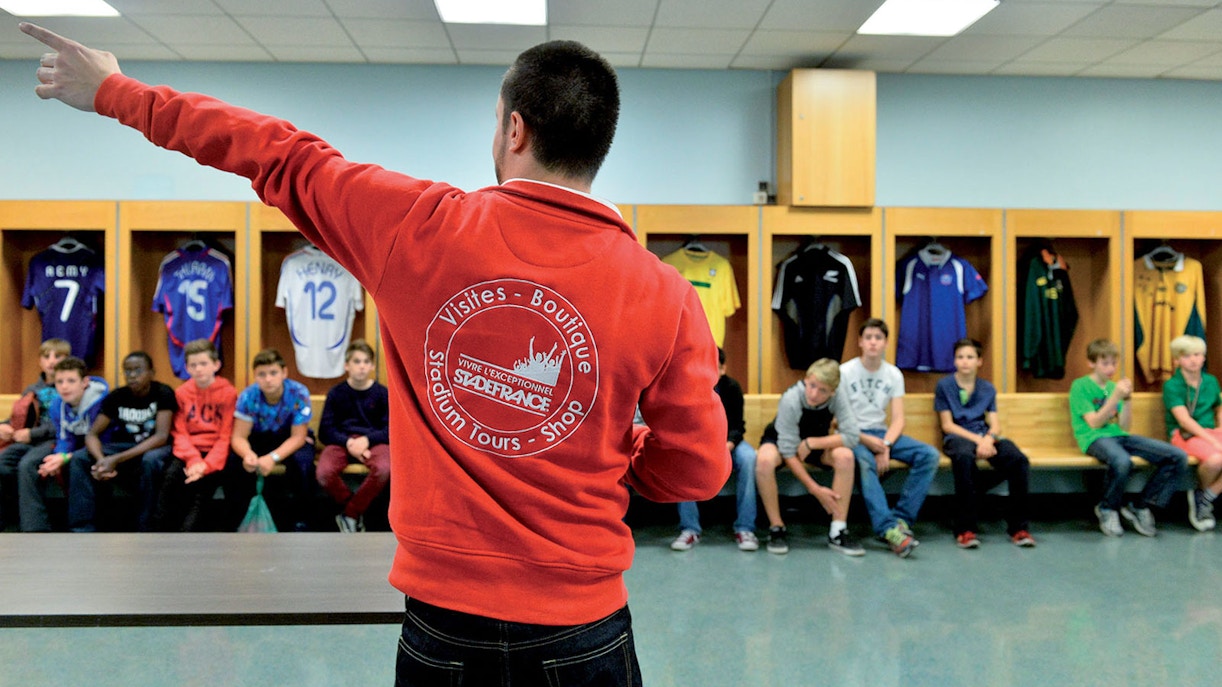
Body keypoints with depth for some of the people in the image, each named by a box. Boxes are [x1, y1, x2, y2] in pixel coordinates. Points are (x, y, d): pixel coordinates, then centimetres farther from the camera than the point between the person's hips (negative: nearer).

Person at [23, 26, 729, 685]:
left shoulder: (420, 228, -12)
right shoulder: (668, 298, -12)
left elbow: (280, 157, 2)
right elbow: (698, 470, -5)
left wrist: (113, 90, 18)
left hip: (440, 621, 1)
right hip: (582, 630, 0)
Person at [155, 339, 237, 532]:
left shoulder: (228, 393, -2)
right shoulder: (182, 392, 8)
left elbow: (226, 437, -6)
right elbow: (180, 433, 3)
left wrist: (207, 464, -20)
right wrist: (193, 460, -16)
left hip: (214, 452, -2)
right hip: (188, 452, 3)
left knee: (202, 481, -30)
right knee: (171, 476, -27)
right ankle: (163, 532, -20)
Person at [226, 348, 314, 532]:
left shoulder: (299, 393, -25)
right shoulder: (248, 396, -20)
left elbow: (298, 437, -23)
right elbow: (239, 436, -19)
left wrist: (273, 457, -41)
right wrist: (247, 454, -44)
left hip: (291, 440, -2)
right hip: (259, 439, 2)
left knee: (302, 462, -34)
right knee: (234, 461, -27)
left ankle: (300, 522, -16)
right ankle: (235, 521, -7)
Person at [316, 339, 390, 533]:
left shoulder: (381, 393, 5)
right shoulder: (336, 393, 6)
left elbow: (389, 430, 1)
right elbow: (325, 431, 3)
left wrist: (367, 440, -16)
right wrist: (348, 442, -15)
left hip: (373, 441, 0)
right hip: (342, 441, 1)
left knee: (384, 469, -36)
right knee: (324, 473, -32)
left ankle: (349, 514, -11)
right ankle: (357, 512, -3)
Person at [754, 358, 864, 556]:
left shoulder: (837, 398, -23)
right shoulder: (790, 400, -31)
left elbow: (851, 436, -28)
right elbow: (788, 452, -29)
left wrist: (811, 443, -31)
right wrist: (815, 489, -30)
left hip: (817, 443, 3)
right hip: (781, 440, -2)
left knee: (845, 456, -29)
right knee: (764, 460, -37)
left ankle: (838, 531, -20)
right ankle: (776, 527, -19)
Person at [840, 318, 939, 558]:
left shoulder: (894, 374, 7)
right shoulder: (845, 372, -4)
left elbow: (898, 419, 1)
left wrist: (885, 446, -18)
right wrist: (867, 441, -20)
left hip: (881, 433, 5)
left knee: (929, 455, -18)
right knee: (865, 461, -38)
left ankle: (901, 519, -22)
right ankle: (889, 529, -45)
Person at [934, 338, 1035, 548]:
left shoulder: (988, 388, 16)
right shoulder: (944, 385, 5)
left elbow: (995, 425, 8)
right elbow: (947, 425, -1)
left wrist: (988, 439, -16)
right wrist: (977, 439, -14)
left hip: (985, 437, 4)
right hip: (957, 437, -4)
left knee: (1018, 459, -28)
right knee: (965, 456, -41)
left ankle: (1018, 526, -15)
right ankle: (965, 528, -32)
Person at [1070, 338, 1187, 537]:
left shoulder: (1114, 386, 18)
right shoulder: (1080, 386, 0)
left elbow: (1124, 427, 10)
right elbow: (1094, 423, -10)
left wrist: (1127, 399, -4)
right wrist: (1115, 397, -15)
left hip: (1119, 437, 7)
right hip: (1094, 438, -7)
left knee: (1178, 457, -12)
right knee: (1122, 461, -42)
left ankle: (1139, 507, 0)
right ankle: (1107, 510, -12)